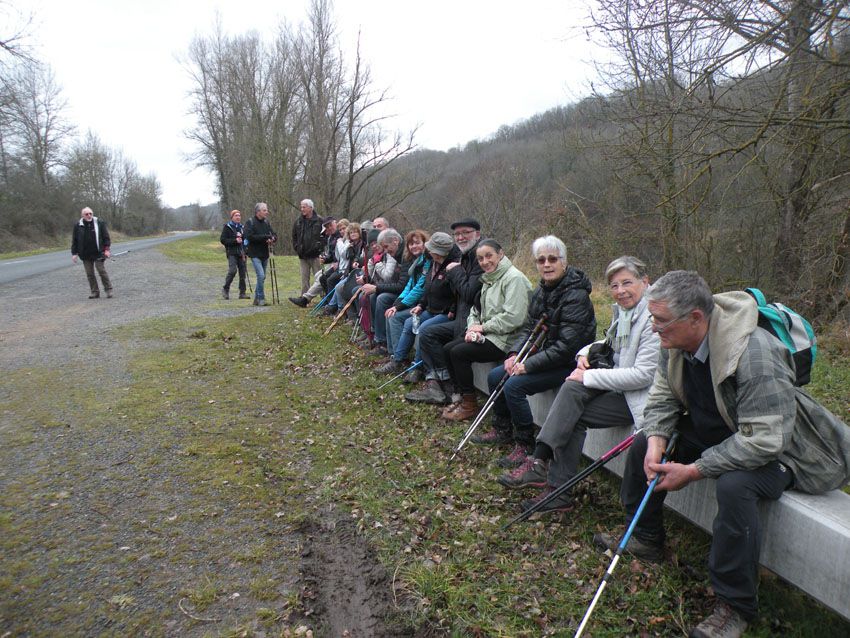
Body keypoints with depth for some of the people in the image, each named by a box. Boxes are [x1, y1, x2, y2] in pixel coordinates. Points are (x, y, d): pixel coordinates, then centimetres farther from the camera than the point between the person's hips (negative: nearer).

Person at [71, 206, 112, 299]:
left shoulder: (100, 223, 0)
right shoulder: (78, 226, 5)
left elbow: (106, 237, 2)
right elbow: (74, 240, 10)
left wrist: (107, 249, -6)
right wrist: (74, 253, 5)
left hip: (98, 253, -3)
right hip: (86, 255, 3)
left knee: (102, 271, -4)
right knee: (90, 274, 5)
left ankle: (108, 289, 7)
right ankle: (95, 292, 12)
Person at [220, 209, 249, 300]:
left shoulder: (241, 227, 17)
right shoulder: (227, 227, 1)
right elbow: (222, 240, -6)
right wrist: (235, 240, -16)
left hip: (241, 253, 5)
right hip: (232, 253, -5)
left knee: (242, 272, 2)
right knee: (233, 270, -19)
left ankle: (242, 293, 7)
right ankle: (225, 289, -1)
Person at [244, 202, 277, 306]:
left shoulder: (266, 222, 11)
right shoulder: (250, 222, -7)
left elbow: (274, 236, 11)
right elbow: (249, 237, -19)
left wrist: (271, 239, -14)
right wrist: (265, 237, -19)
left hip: (265, 254, 7)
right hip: (255, 254, -7)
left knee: (262, 277, 11)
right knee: (261, 275, -17)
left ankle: (256, 299, 21)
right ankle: (261, 298, -6)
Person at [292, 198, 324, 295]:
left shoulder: (319, 221, -3)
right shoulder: (298, 222, 10)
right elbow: (294, 237, 19)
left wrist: (319, 247, -11)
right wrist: (296, 248, 9)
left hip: (315, 255, -4)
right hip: (302, 255, 4)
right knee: (304, 278, 8)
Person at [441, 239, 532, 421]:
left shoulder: (514, 278, -15)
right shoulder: (488, 278, 15)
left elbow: (513, 318, -23)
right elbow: (476, 309, 18)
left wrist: (483, 327, -15)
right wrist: (473, 327, -3)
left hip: (506, 338, -9)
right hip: (486, 334, 9)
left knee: (459, 352, -19)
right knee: (447, 349, -2)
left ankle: (470, 405, -5)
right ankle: (463, 397, 8)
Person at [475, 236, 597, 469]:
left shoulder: (576, 295, -22)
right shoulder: (541, 290, 7)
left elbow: (566, 345, -26)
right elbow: (529, 328, 12)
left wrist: (529, 365, -24)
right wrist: (514, 353, -6)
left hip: (568, 363, -9)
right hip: (543, 355, 9)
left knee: (514, 385, -23)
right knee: (495, 376, 4)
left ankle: (525, 445, -8)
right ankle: (502, 430, 20)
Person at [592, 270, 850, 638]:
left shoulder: (754, 354, -35)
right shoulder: (675, 341, -11)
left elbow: (763, 440, -37)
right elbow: (662, 398, 0)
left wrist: (693, 471, -33)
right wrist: (655, 443, -19)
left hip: (775, 449, -8)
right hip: (711, 432, 8)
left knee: (734, 485, -36)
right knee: (643, 443, 0)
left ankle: (735, 607, -16)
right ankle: (646, 539, 20)